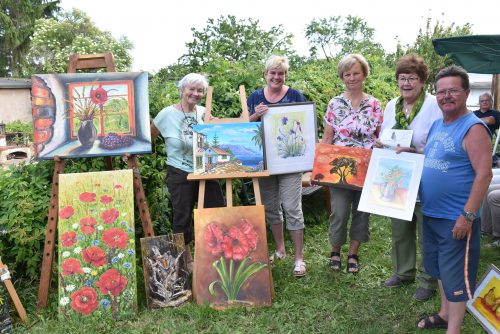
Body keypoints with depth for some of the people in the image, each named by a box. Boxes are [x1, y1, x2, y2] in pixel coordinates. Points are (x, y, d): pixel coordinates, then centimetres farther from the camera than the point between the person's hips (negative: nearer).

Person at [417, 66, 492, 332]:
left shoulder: (473, 128, -16)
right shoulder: (437, 125, 9)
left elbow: (484, 174, -21)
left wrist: (467, 216, -22)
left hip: (456, 218, -8)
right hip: (431, 214, 9)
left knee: (456, 275, 3)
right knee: (440, 269, 21)